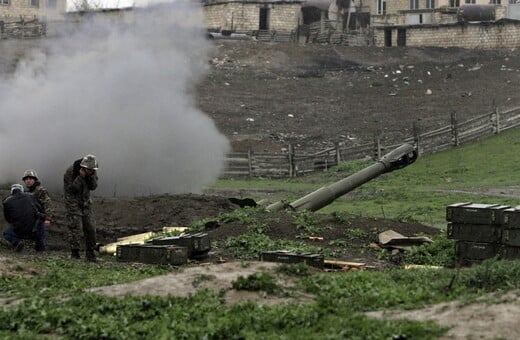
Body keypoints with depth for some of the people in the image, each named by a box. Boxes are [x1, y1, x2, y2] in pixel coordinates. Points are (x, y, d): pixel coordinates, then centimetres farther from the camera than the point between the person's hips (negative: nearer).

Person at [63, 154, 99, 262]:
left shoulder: (92, 171, -6)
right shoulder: (70, 171, -21)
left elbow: (93, 187, -8)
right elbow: (71, 189, -23)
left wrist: (91, 175, -25)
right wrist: (80, 177, -33)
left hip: (85, 201, 5)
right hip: (73, 201, -5)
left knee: (90, 228, 1)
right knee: (75, 227, -13)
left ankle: (90, 254, 9)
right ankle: (74, 254, -9)